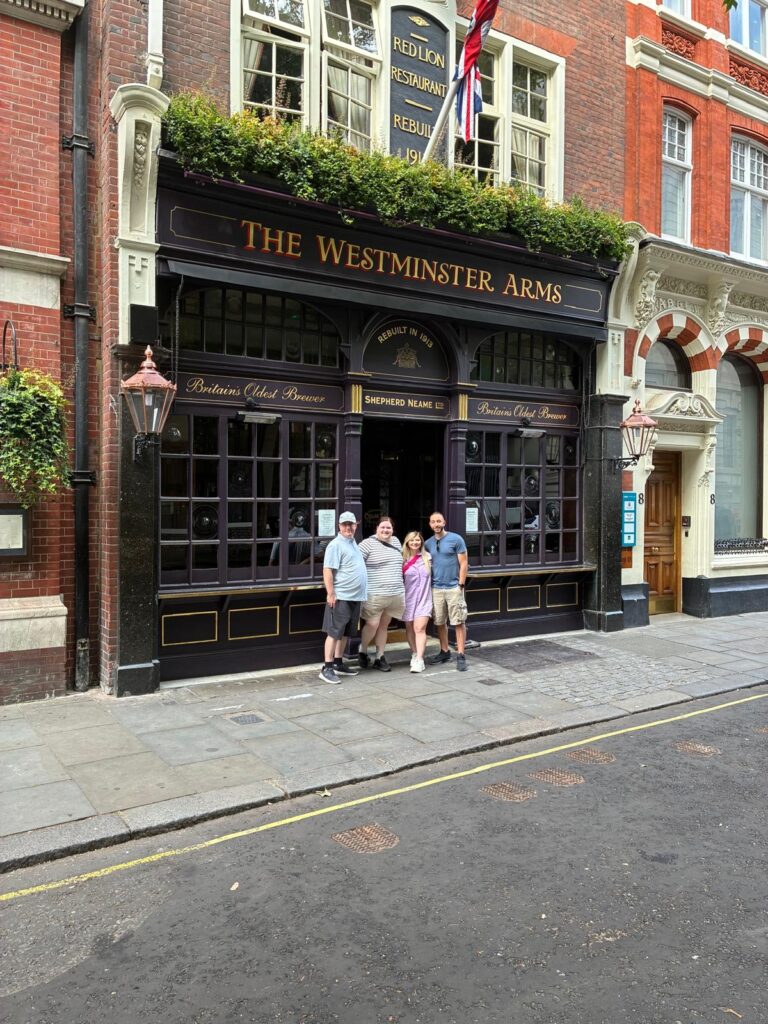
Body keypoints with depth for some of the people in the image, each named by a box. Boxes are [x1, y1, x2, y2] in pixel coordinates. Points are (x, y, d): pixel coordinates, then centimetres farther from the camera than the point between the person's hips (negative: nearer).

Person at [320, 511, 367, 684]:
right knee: (334, 632, -7)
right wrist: (331, 593, -21)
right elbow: (327, 571, -16)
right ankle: (327, 668, -4)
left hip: (355, 596, 9)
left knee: (344, 632, 14)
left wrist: (361, 591, 21)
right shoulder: (336, 545, -11)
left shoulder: (352, 543, 17)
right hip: (341, 597, -9)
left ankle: (338, 663, 23)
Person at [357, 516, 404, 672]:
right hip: (375, 594, -6)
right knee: (372, 624, -5)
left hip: (396, 594, 6)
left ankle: (380, 658, 20)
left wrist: (399, 583, 24)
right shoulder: (368, 543, -8)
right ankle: (362, 651, 20)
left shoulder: (396, 541, 13)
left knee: (383, 625, 12)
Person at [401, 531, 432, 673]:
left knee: (420, 628, -13)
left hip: (423, 598, -1)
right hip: (408, 598, 1)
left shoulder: (428, 557, 5)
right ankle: (414, 654, 28)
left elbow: (433, 575, 13)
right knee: (410, 628, 10)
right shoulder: (403, 560, 1)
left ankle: (419, 660, -16)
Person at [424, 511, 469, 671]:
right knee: (439, 622, 10)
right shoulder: (428, 543, 9)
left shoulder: (456, 539, -3)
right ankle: (444, 652, 23)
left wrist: (461, 585, -10)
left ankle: (461, 655, -1)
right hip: (436, 589, 4)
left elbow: (463, 563, -4)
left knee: (459, 622, -4)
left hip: (454, 587, -4)